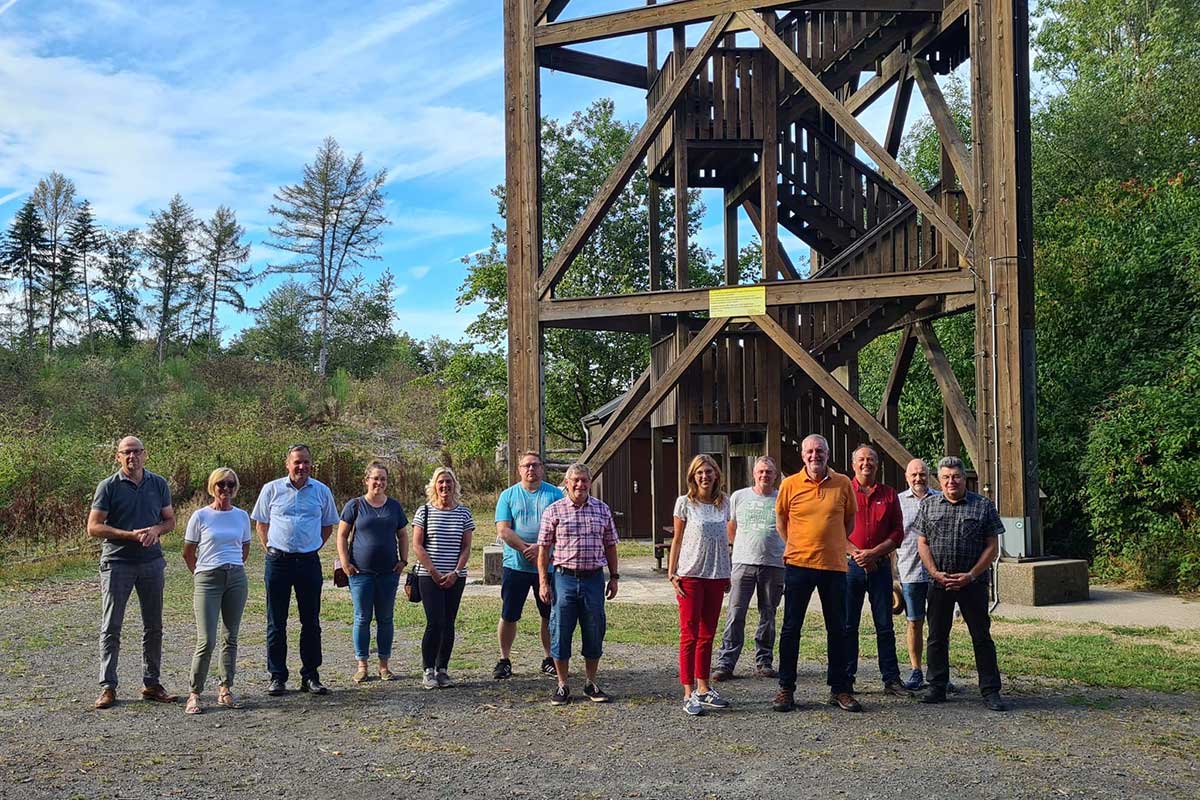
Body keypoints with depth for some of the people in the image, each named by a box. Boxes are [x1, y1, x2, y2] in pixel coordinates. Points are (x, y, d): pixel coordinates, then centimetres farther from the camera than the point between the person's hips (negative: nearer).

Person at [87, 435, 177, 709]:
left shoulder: (159, 483, 7)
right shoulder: (108, 487, -3)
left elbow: (170, 520, 13)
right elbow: (93, 527, -7)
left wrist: (156, 529, -10)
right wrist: (131, 535, -17)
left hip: (152, 561, 3)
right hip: (117, 562, -3)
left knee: (154, 627, 8)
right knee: (111, 627, -2)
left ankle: (151, 683, 17)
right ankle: (108, 687, 4)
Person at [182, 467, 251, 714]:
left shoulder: (241, 516, 7)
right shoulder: (201, 516, -3)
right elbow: (188, 553, 6)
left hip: (236, 578, 4)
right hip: (207, 581, -4)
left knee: (230, 638, 9)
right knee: (206, 641, -9)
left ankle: (225, 690, 18)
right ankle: (194, 694, 1)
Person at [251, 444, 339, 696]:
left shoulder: (322, 491, 6)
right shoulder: (271, 489, 2)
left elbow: (328, 526, 17)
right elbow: (260, 523, 12)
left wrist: (314, 548, 7)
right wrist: (270, 550, 4)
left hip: (309, 562, 1)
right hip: (278, 561, -1)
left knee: (311, 622, 5)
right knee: (276, 622, 3)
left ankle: (310, 676, 13)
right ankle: (277, 677, 10)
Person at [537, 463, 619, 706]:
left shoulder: (602, 510, 8)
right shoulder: (554, 511, 0)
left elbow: (610, 546, 14)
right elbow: (543, 549, 0)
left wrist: (614, 577, 10)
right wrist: (543, 582, -5)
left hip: (594, 578, 2)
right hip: (564, 577, -2)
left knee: (594, 633, 7)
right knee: (561, 633, 2)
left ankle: (591, 684, 21)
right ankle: (562, 686, 13)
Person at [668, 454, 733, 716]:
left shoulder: (724, 503, 8)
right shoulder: (685, 503, -3)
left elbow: (724, 541, 14)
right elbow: (677, 540, 0)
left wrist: (727, 575, 13)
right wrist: (672, 574, -6)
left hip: (716, 576, 4)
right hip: (690, 576, -4)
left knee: (707, 635, 11)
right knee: (689, 634, -4)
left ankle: (703, 688, 19)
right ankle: (689, 694, -4)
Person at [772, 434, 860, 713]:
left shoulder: (843, 484, 0)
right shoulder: (790, 485, -2)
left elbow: (850, 520, 14)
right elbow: (780, 519, 12)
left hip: (834, 565, 1)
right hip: (798, 565, -1)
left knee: (838, 630, 8)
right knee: (791, 628, 3)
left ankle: (839, 689, 19)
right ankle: (786, 688, 12)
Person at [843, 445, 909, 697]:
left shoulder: (889, 494, 9)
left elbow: (898, 532, 5)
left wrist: (874, 553, -8)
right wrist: (856, 553, -12)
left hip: (880, 565, 2)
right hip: (850, 565, -2)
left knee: (885, 625, 5)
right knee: (848, 625, 2)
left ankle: (891, 679, 10)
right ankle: (846, 680, 8)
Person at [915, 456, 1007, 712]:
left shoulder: (983, 506, 0)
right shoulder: (928, 505, 6)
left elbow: (992, 546, -1)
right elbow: (922, 542, 7)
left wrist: (971, 575, -10)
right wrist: (935, 573, -7)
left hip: (973, 583, -2)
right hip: (939, 582, 2)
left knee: (982, 637, 0)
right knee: (937, 637, 8)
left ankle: (990, 691, 7)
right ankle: (937, 688, 18)